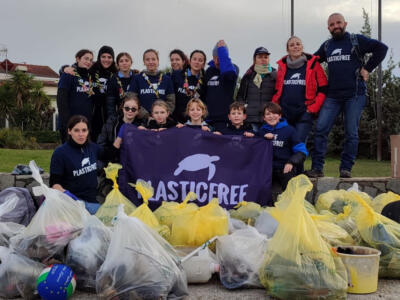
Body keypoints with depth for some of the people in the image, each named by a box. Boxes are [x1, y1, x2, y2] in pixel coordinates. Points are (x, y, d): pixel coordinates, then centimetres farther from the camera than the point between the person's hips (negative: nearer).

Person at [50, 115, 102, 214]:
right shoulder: (60, 152, -8)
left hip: (93, 200, 6)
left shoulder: (93, 148, 6)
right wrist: (65, 193, -29)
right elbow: (54, 183, -9)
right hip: (74, 200, -5)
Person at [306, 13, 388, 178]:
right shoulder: (326, 46, 17)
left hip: (354, 95, -3)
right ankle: (317, 168, -4)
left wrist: (367, 69, -6)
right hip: (332, 96, 4)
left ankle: (346, 169, 6)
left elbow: (381, 48, -2)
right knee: (320, 129, -7)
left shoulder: (357, 40, 3)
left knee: (351, 133, -1)